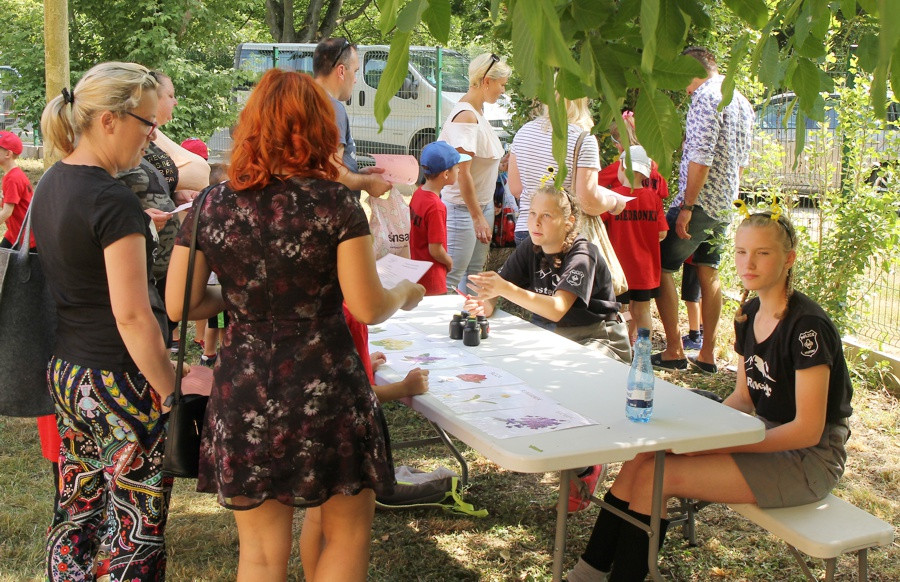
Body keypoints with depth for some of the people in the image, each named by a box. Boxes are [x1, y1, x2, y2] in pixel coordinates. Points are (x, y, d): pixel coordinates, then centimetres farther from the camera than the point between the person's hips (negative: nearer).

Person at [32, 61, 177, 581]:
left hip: (65, 372, 9)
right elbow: (132, 315, -22)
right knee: (137, 531, 3)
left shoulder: (52, 184, 8)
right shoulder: (114, 201, -20)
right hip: (119, 382, -9)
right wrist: (172, 392, -15)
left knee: (77, 513, 20)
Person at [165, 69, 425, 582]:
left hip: (243, 392, 3)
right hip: (325, 386, -3)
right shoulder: (335, 202, -9)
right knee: (346, 531, 18)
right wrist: (406, 293, 9)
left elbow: (179, 305, 3)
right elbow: (367, 307, -11)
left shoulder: (211, 207, 0)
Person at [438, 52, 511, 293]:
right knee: (451, 279, -6)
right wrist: (477, 217, -21)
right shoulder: (465, 116, -19)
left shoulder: (478, 111, 11)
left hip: (483, 204, 10)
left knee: (475, 274, 15)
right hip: (463, 208, -10)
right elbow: (463, 172, -22)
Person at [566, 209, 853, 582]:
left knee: (657, 477, -20)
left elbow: (807, 430, -21)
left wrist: (717, 445, -21)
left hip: (808, 457, -8)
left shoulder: (807, 326, -20)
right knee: (643, 456, -7)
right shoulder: (749, 315, 6)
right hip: (767, 435, 8)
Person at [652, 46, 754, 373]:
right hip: (724, 207, 9)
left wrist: (687, 205, -22)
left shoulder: (707, 97, -14)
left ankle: (674, 352, -2)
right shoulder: (742, 102, 16)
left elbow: (701, 157, -23)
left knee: (659, 267, -2)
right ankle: (707, 355, 17)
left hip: (699, 201, -9)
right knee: (708, 273, 14)